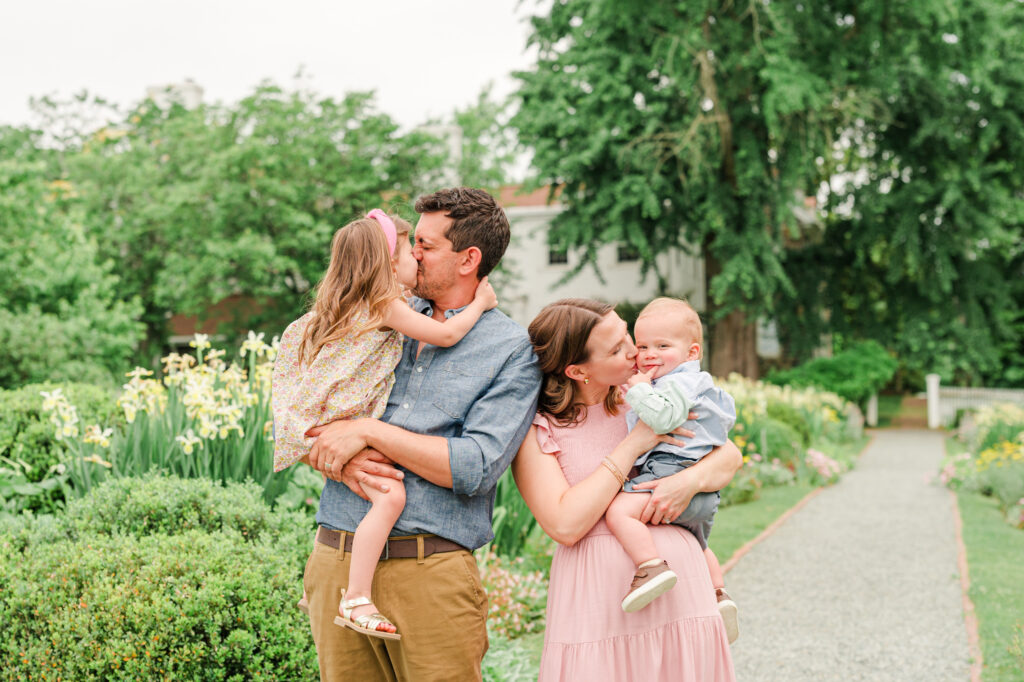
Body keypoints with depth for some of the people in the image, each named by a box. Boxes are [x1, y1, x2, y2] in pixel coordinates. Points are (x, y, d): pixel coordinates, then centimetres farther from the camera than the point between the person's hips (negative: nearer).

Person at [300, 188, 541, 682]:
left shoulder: (512, 350, -1)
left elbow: (477, 468, -12)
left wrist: (370, 432, -12)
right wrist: (339, 461, -9)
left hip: (431, 571, -4)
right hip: (336, 561, 4)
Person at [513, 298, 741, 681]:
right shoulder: (535, 429, -4)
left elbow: (730, 456, 8)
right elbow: (565, 525, -16)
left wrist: (690, 481, -14)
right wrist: (633, 445, -13)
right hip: (598, 601, -3)